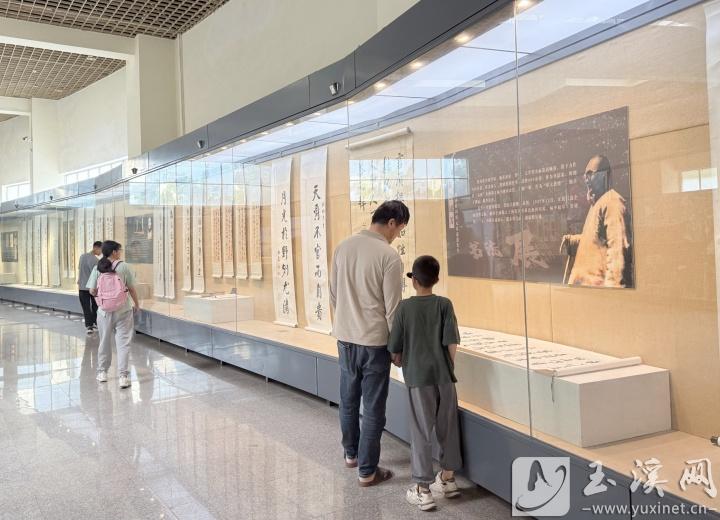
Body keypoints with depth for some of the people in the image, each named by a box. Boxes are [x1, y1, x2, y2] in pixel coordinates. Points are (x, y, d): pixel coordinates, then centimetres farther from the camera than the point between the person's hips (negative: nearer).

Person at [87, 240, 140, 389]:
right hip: (123, 310, -3)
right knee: (123, 342, 1)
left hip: (104, 310, 3)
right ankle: (123, 375, -4)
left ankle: (102, 372, 30)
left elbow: (92, 291, -2)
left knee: (105, 341, 17)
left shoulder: (97, 268, -2)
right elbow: (131, 288, -2)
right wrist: (137, 304, 12)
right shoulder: (123, 267, -7)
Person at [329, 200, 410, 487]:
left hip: (345, 337, 6)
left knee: (348, 400, 20)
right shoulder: (389, 256, -16)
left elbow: (333, 294, 9)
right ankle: (367, 471, 15)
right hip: (374, 341, -6)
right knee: (373, 408, 6)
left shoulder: (343, 247, 1)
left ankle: (351, 454, 39)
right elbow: (392, 308, -13)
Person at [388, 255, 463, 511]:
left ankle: (423, 489, 6)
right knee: (448, 427, 16)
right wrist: (449, 366, 9)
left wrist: (401, 363, 18)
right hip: (444, 375, 2)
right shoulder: (444, 304, -2)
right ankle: (447, 478, 30)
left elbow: (395, 348, -2)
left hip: (417, 376, -2)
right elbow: (452, 342, -7)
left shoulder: (405, 307, -4)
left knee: (421, 432, 3)